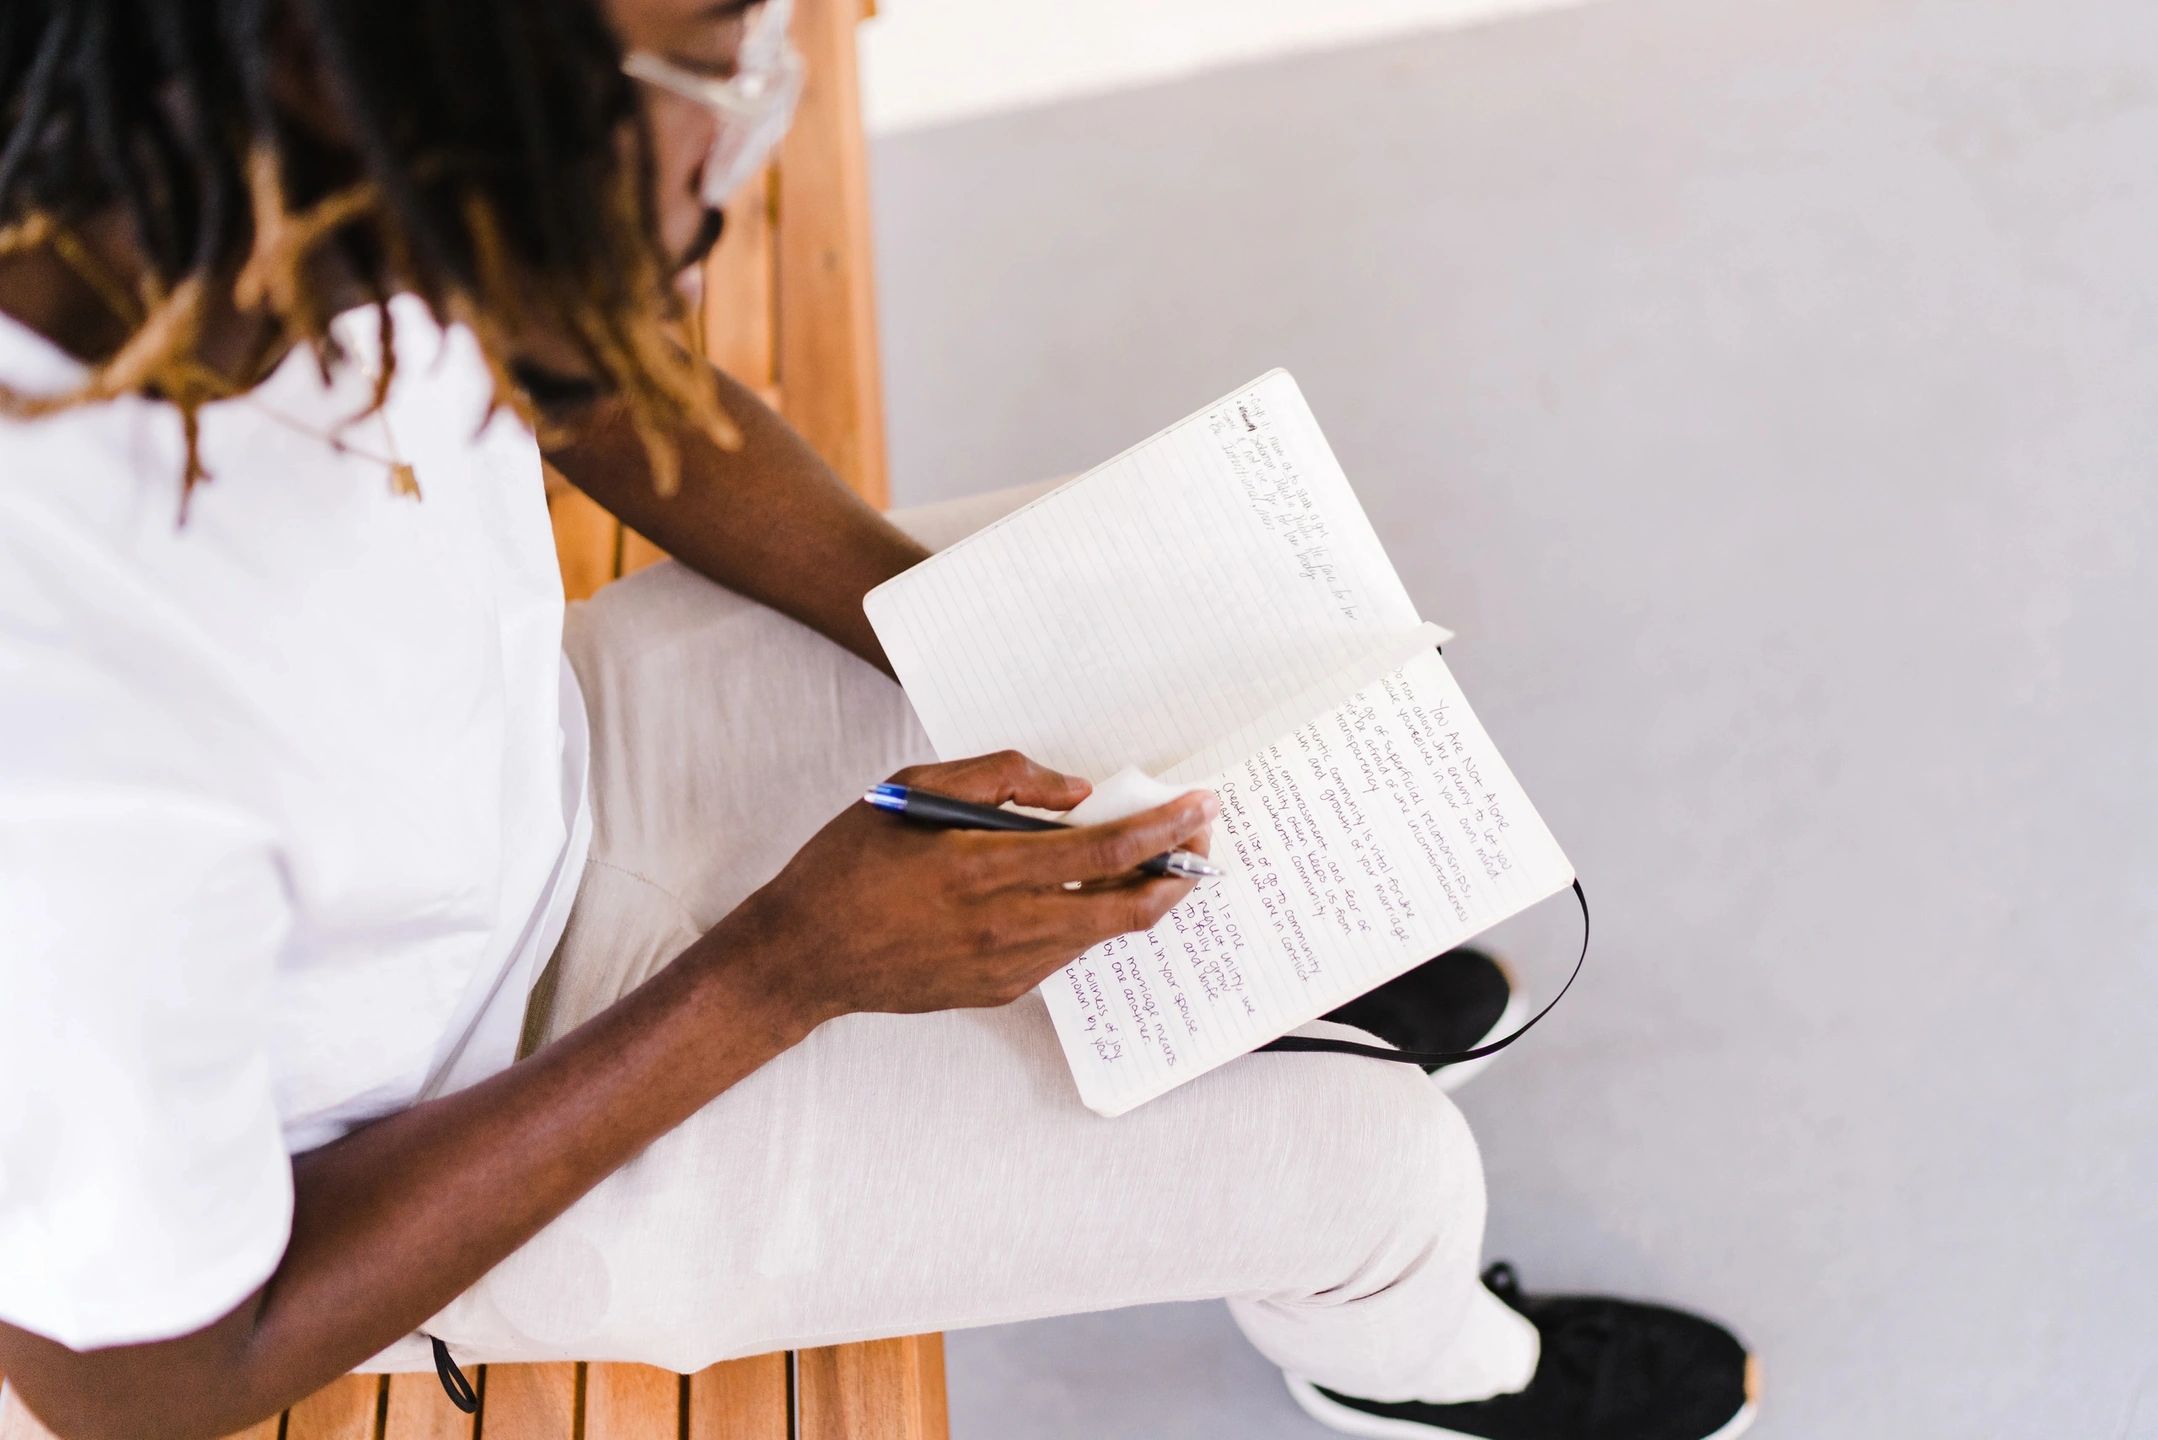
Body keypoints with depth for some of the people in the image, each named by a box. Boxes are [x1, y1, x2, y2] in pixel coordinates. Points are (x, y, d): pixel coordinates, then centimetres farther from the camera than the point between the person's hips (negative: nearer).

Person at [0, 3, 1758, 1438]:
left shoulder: (224, 164, -25)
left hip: (543, 761, 6)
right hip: (471, 1133, -6)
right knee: (1385, 1161, -5)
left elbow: (604, 385, -3)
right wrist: (786, 974, -28)